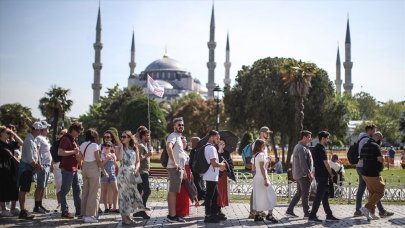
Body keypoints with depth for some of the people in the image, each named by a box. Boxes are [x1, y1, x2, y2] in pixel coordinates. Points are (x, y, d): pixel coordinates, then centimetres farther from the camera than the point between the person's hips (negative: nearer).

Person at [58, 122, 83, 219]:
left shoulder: (73, 140, 17)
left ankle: (79, 210, 19)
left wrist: (78, 153, 12)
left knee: (77, 189, 12)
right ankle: (64, 211, 3)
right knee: (65, 190, -3)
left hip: (74, 168, 10)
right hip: (67, 168, -10)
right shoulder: (65, 138, -12)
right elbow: (60, 152, -23)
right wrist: (73, 152, -20)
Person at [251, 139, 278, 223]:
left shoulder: (254, 156, 12)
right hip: (262, 178, -9)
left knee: (258, 196, 11)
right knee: (271, 196, -2)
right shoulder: (261, 154, -13)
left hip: (256, 177, 9)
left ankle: (257, 215, 12)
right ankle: (269, 215, -4)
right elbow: (262, 168, -20)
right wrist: (265, 179, -22)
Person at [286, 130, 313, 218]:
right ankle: (306, 212, 4)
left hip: (298, 174, 10)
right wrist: (309, 173, -19)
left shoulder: (297, 147, 17)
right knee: (305, 194, -3)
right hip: (303, 174, -10)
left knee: (299, 193, 14)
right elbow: (303, 163, -23)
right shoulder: (302, 148, -17)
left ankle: (289, 210, 14)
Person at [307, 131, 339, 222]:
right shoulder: (321, 149, -16)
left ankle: (329, 215, 20)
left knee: (325, 195, 14)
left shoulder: (315, 148, 13)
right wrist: (331, 174, -3)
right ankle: (312, 216, -4)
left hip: (319, 174, 10)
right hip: (323, 176, -10)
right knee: (319, 196, -6)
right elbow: (326, 164, -16)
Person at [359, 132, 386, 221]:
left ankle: (372, 213, 15)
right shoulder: (376, 146, -16)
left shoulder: (364, 146, 11)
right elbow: (381, 159, -19)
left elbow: (361, 158, 15)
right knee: (379, 192, 2)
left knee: (372, 193, 15)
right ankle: (366, 208, -8)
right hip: (374, 174, -9)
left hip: (365, 173, 9)